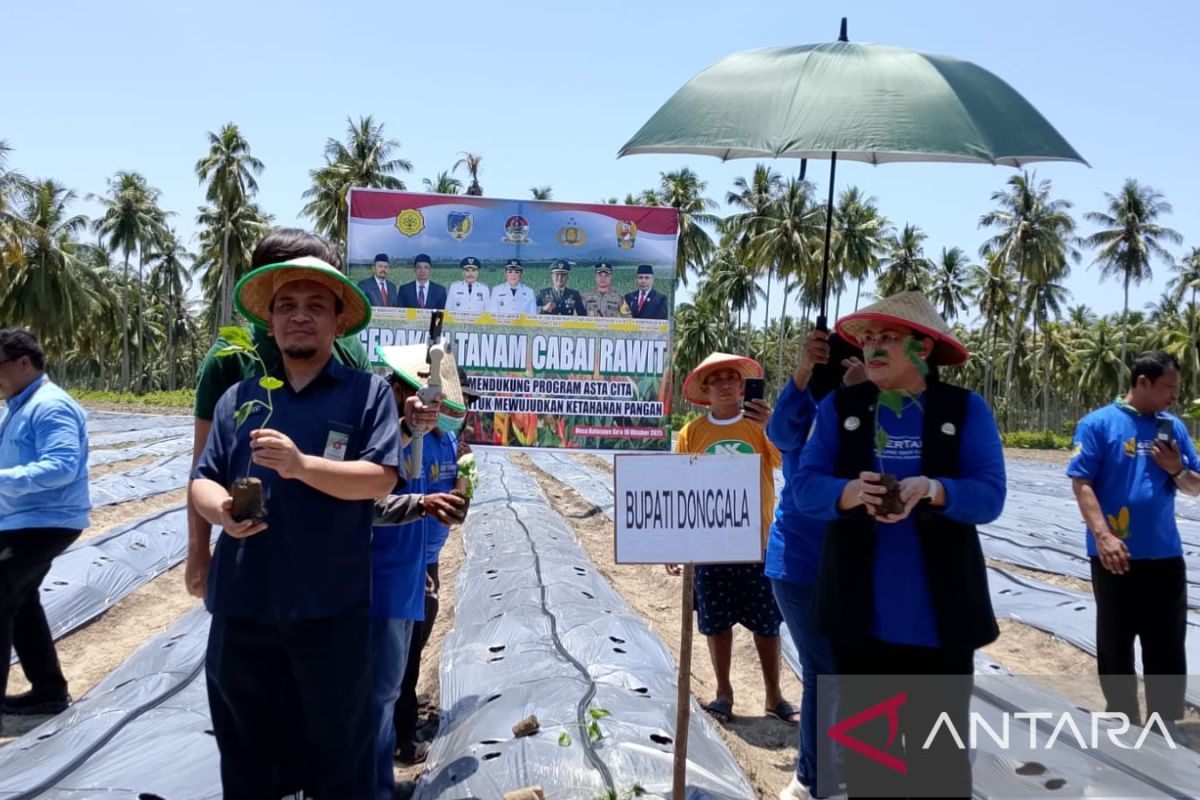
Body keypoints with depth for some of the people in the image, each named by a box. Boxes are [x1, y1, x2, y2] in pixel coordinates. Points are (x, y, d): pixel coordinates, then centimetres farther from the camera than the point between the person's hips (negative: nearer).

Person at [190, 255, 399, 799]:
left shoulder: (368, 391, 0)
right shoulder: (239, 398, 11)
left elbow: (380, 479, -10)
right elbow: (201, 481, 10)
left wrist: (301, 466, -23)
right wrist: (222, 510, -13)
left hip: (330, 606, -4)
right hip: (241, 602, 4)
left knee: (339, 746, 12)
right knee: (246, 746, 19)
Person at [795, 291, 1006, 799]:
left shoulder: (966, 409, -1)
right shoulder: (839, 407, 3)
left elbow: (989, 496, -9)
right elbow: (805, 487, -4)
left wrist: (932, 490, -28)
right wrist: (847, 493, -26)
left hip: (939, 613, -1)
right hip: (861, 612, 2)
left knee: (940, 750, 8)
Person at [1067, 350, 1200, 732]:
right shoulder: (1098, 424, -6)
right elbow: (1081, 483, -11)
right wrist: (1102, 536, -20)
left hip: (1165, 556, 4)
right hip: (1116, 555, -4)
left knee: (1168, 647, 10)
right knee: (1115, 641, 10)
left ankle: (1166, 721, 22)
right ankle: (1122, 711, 25)